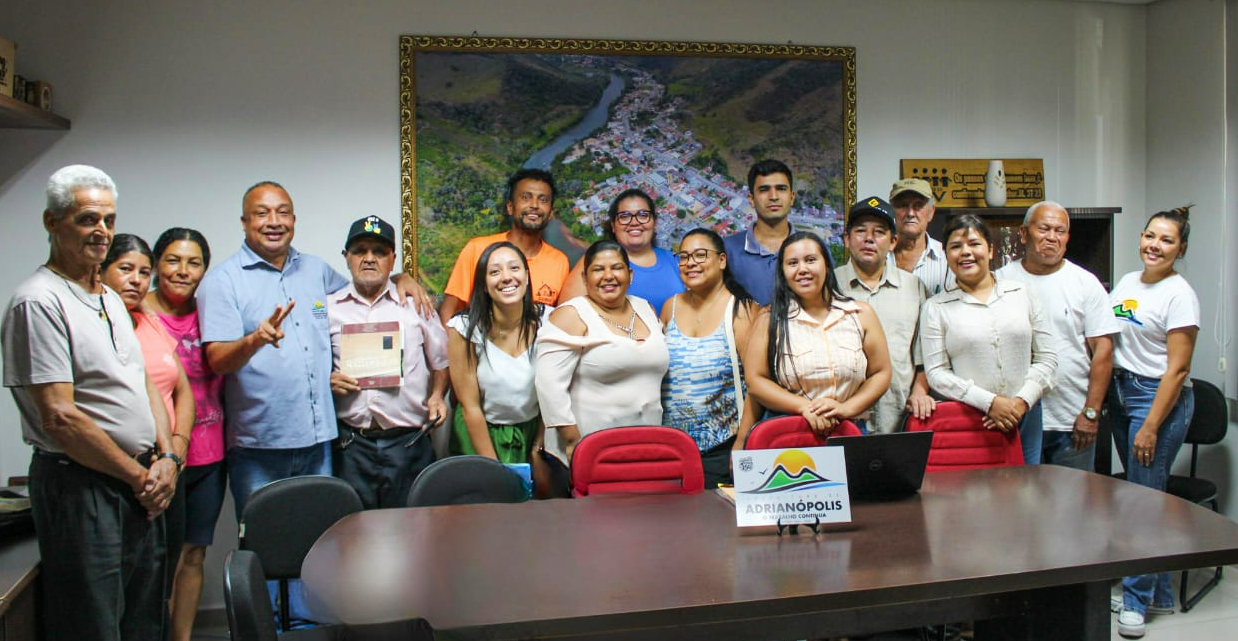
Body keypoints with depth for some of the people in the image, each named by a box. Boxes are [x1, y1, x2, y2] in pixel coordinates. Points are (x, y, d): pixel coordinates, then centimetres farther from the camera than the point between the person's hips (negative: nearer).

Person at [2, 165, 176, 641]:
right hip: (81, 488, -8)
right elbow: (59, 416, -18)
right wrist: (139, 476, -12)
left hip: (140, 486, 8)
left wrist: (165, 458, 2)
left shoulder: (112, 299, 15)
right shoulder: (38, 301, -13)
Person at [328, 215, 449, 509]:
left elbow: (441, 360, 16)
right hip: (350, 444, 0)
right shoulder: (328, 308, 9)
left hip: (408, 443, 0)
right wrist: (328, 380, -7)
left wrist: (437, 395, 0)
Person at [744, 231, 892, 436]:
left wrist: (847, 408, -5)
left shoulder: (861, 314, 11)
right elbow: (755, 381, 0)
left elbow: (881, 373, 11)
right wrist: (804, 407, -10)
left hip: (851, 430, 1)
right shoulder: (770, 320, 5)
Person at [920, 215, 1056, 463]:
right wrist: (989, 402, -14)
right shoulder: (935, 308, 2)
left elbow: (1046, 358, 8)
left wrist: (1022, 401, -7)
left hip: (1024, 418, 3)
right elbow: (936, 373, -5)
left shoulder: (1022, 294, 9)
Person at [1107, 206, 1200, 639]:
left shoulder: (1179, 295, -11)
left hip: (1159, 397, -7)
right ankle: (1159, 595, 25)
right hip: (1120, 392, 7)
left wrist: (1150, 427, -17)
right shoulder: (1125, 283, 10)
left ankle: (1136, 602, 8)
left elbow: (1177, 369, -14)